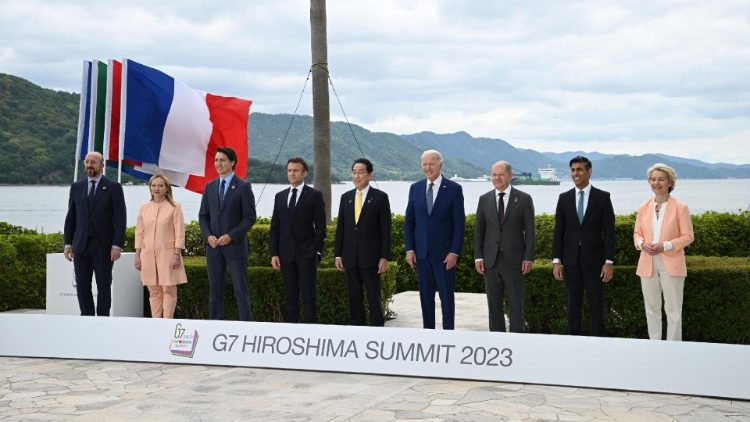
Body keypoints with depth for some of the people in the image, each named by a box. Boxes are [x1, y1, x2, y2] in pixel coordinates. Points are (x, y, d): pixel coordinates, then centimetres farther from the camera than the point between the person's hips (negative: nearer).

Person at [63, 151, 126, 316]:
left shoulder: (113, 187, 0)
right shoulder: (76, 187, 12)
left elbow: (120, 218, -4)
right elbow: (71, 217, 13)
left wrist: (117, 245, -11)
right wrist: (68, 243, 7)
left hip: (103, 247, -4)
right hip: (81, 246, 4)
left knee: (104, 287, 0)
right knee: (82, 287, 5)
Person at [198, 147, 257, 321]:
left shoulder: (243, 187, -3)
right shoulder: (210, 186, 12)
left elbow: (250, 217, -7)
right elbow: (203, 215, 13)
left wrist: (231, 236, -15)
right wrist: (208, 236, -4)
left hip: (235, 246, -5)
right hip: (213, 246, 5)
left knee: (240, 290, -2)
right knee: (215, 289, 8)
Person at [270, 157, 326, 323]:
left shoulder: (315, 195, 0)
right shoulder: (280, 196, 13)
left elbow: (320, 226, -2)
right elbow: (274, 227, 12)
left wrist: (317, 252, -8)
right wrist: (274, 253, 3)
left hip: (307, 254, -4)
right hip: (286, 255, 4)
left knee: (309, 296, -4)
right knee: (290, 297, 7)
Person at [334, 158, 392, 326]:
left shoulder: (380, 197, -3)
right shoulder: (346, 197, 10)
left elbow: (385, 229, -5)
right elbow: (340, 227, 11)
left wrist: (384, 257, -10)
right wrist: (338, 254, 6)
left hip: (370, 257, -4)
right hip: (350, 257, 4)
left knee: (373, 298, -1)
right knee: (354, 298, 9)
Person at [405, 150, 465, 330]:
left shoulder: (453, 189, -3)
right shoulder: (415, 188, 7)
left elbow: (459, 223, -5)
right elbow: (409, 221, 9)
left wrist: (454, 252, -11)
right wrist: (409, 249, 1)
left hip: (444, 253, -3)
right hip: (422, 252, 3)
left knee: (447, 296, 2)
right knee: (426, 296, 9)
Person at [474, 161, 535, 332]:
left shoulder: (523, 199, 0)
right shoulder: (484, 199, 7)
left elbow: (530, 231, -1)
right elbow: (478, 230, 9)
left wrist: (528, 257, -8)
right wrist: (478, 256, 1)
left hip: (514, 260, -3)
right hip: (491, 260, 3)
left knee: (516, 305, 1)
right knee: (494, 305, 8)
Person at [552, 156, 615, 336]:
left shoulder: (603, 197, -2)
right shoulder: (564, 198, 6)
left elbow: (609, 232, -4)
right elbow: (558, 231, 6)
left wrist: (609, 262, -9)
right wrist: (556, 260, 0)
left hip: (594, 260, -2)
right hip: (571, 260, 3)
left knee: (597, 306, 1)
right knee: (573, 306, 8)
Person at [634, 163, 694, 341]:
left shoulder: (680, 207, -6)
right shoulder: (644, 207, 7)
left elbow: (688, 236, -6)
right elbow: (637, 233, 13)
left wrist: (666, 245, -19)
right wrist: (642, 243, -10)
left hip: (671, 264, -4)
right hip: (648, 263, 4)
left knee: (673, 310, 1)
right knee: (651, 309, 11)